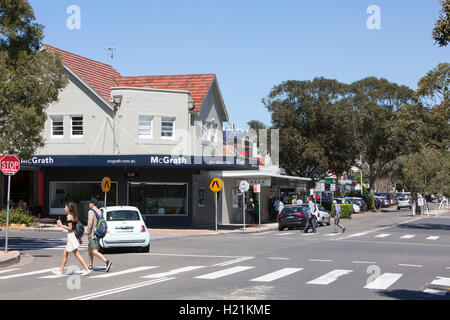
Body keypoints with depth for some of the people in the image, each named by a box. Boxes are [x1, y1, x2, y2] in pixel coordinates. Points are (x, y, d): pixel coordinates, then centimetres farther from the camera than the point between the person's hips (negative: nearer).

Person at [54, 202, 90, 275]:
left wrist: (61, 225, -9)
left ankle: (86, 269, -9)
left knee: (77, 254, -7)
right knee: (65, 254, 12)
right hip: (74, 235, 9)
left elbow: (70, 228, -19)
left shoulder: (69, 216, -13)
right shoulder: (74, 216, 14)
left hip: (71, 236, -9)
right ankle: (60, 271, 15)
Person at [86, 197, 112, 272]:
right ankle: (91, 265, 25)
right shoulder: (99, 212, 11)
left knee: (94, 252, -11)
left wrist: (88, 232, -11)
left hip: (92, 235, -9)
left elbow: (90, 223, -22)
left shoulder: (91, 212, -14)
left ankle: (107, 261, -27)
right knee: (89, 249, 22)